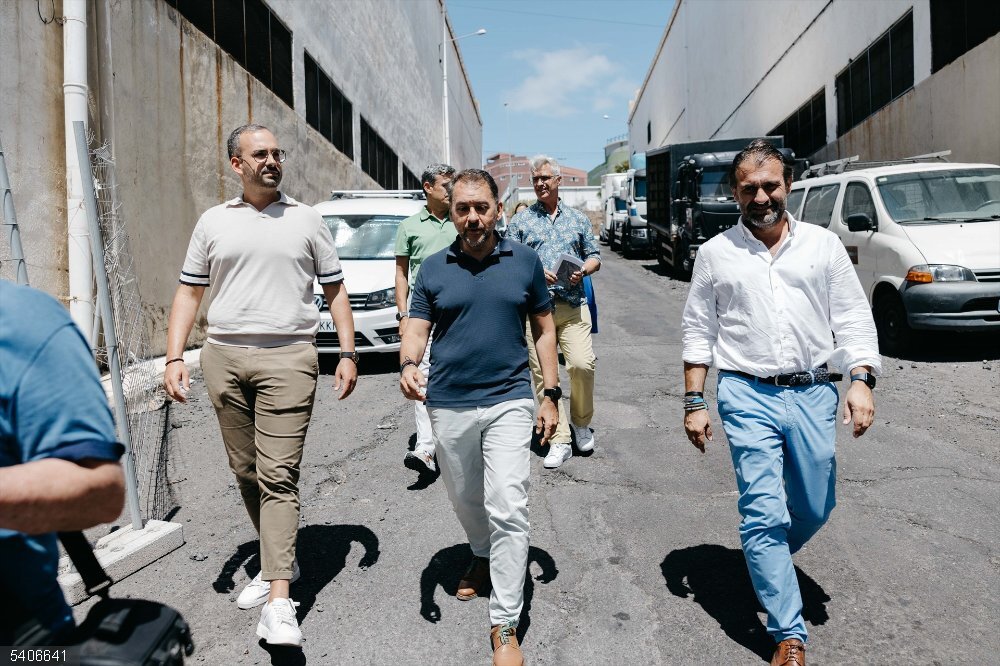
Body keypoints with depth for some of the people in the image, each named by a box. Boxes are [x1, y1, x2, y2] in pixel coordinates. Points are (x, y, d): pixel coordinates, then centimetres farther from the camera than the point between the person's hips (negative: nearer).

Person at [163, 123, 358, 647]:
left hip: (288, 357, -3)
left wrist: (348, 352, 1)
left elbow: (335, 289, 10)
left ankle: (278, 601, -10)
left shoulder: (306, 220, 9)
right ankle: (279, 560, 27)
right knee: (246, 472, 9)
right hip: (224, 356, 3)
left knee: (278, 476, -9)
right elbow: (189, 293, 12)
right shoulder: (213, 222, 13)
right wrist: (174, 358, 1)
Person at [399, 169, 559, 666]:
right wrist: (408, 366, -22)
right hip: (448, 405, 2)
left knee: (508, 509, -9)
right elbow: (416, 329, 0)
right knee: (465, 500, 20)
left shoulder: (524, 261, 1)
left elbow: (543, 328, 7)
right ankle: (482, 557, 50)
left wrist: (551, 394, 2)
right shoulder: (433, 269, 3)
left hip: (509, 401, -2)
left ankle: (505, 626, 2)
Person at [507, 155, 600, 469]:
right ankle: (560, 441, 6)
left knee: (582, 364, -12)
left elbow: (594, 256, 18)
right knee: (542, 373, -3)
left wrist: (583, 271, -4)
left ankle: (581, 422, 15)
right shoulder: (521, 220, 10)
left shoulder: (578, 219, 15)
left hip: (573, 305, 1)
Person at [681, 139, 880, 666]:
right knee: (764, 513, -5)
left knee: (815, 507, 11)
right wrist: (693, 402, 2)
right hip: (749, 396, -2)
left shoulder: (823, 244, 7)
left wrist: (861, 380, -9)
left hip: (814, 393, 2)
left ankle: (766, 562, 43)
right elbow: (698, 332, 7)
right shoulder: (716, 253, 5)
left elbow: (853, 319, 5)